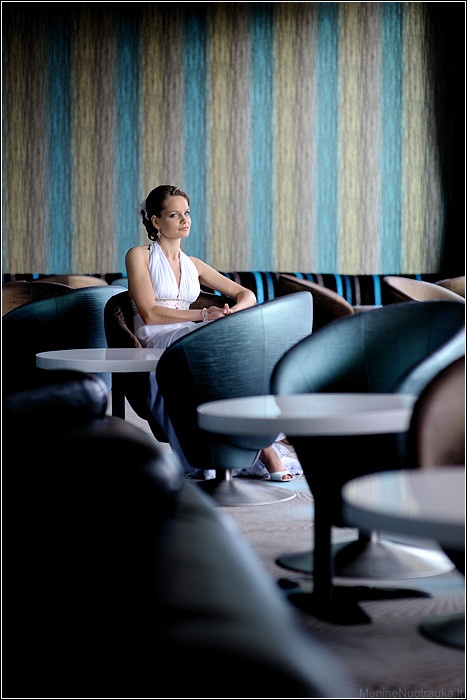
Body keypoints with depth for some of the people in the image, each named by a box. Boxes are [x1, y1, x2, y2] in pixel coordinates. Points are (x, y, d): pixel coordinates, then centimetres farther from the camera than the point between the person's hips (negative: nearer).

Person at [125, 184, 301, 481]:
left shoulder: (193, 265, 21)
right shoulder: (139, 256, 4)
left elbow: (247, 295, 18)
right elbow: (150, 314, -9)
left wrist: (234, 310, -7)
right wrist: (203, 315, -18)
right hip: (157, 346, -5)